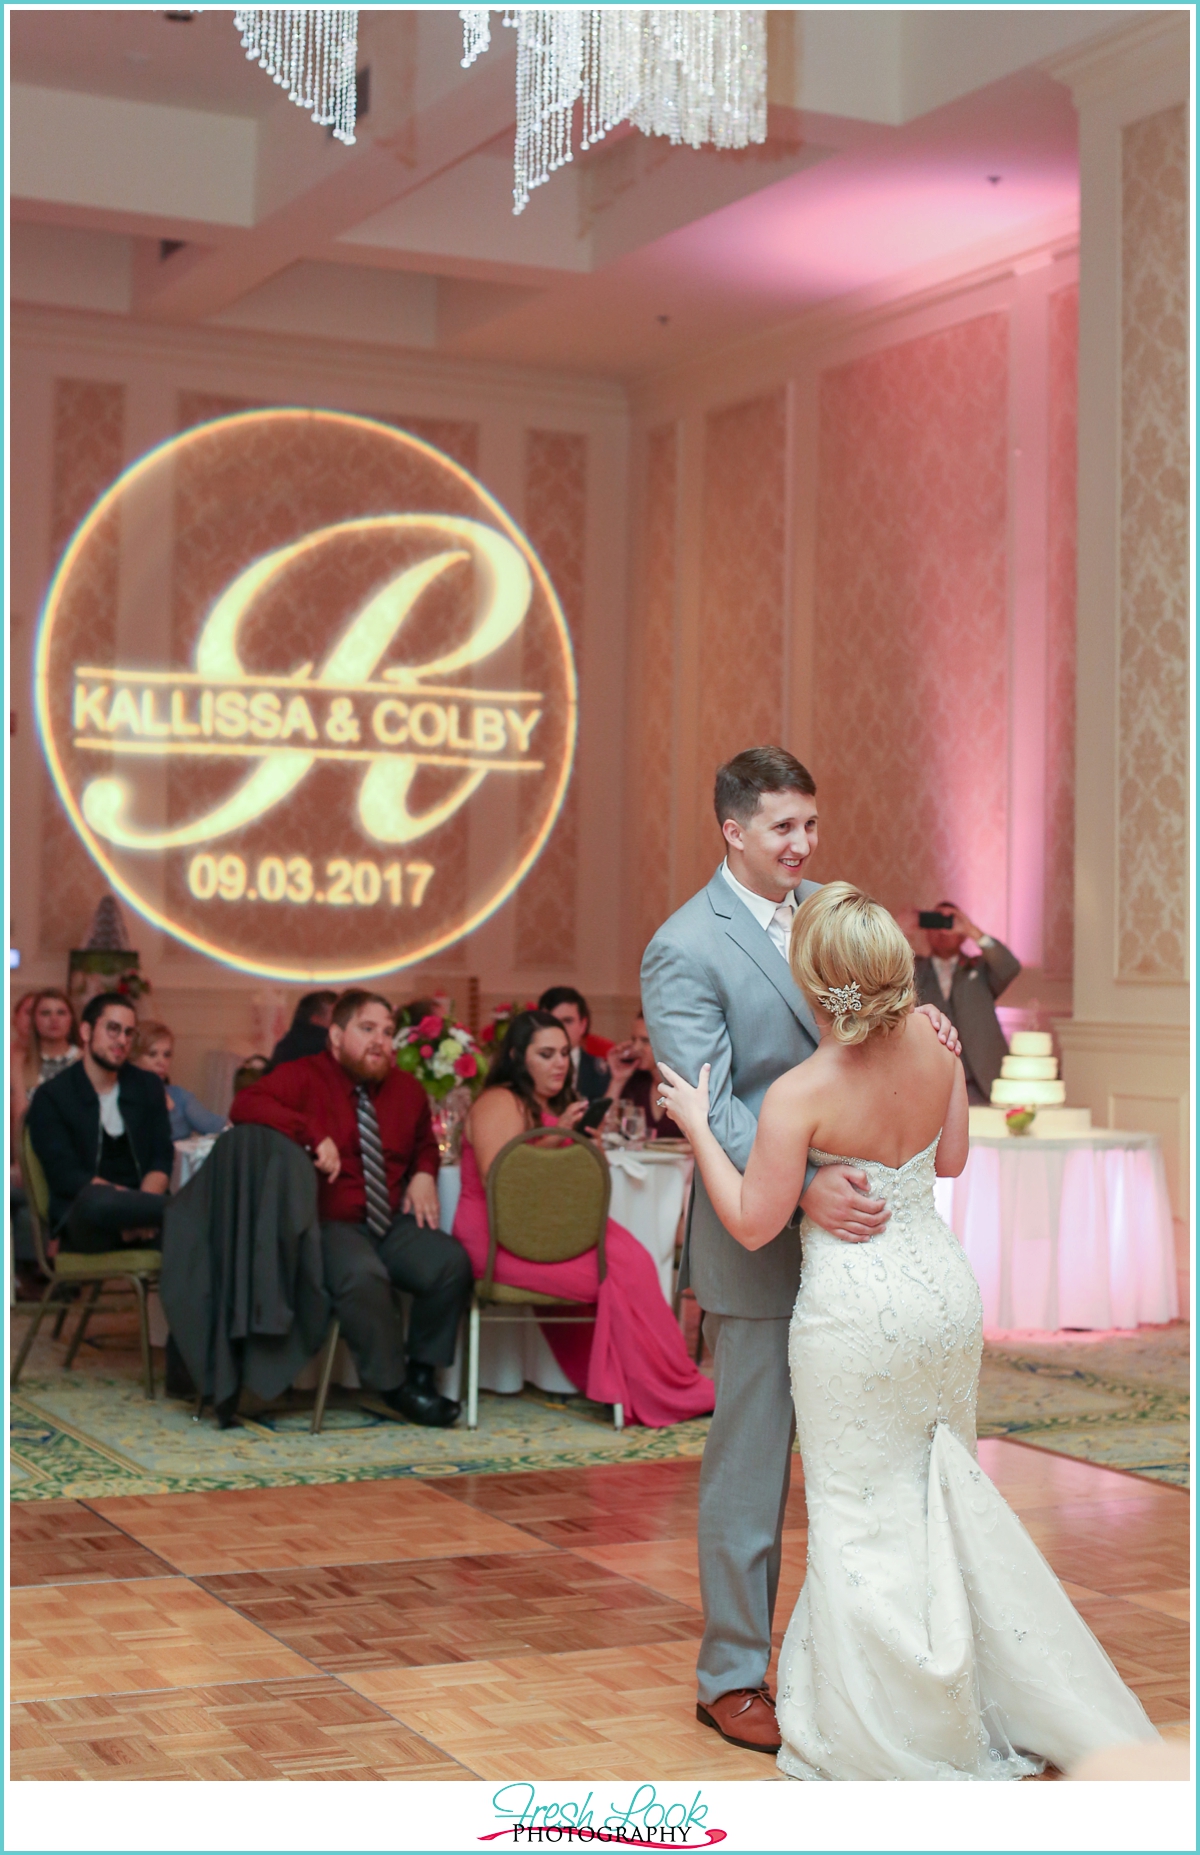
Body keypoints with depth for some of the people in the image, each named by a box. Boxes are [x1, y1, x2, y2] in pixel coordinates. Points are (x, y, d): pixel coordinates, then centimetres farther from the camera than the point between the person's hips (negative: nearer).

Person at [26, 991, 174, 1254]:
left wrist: (136, 1211, -15)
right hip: (81, 1218, -3)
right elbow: (64, 1174, -7)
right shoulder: (50, 1096, 4)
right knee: (96, 1200, -40)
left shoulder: (149, 1087, 16)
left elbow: (161, 1160, 7)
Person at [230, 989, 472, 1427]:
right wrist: (314, 1135, -27)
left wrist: (424, 1174, 10)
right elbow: (245, 1104, -18)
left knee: (452, 1263, -23)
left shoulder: (407, 1089, 17)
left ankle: (423, 1371, -3)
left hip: (394, 1224, 5)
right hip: (330, 1225, -5)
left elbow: (425, 1142, 34)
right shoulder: (304, 1077, -1)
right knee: (362, 1274, -37)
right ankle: (394, 1386, -17)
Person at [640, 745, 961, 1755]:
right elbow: (711, 1106, -21)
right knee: (750, 1464, 4)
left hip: (852, 1228, 7)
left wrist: (918, 1018, -9)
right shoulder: (684, 949, -13)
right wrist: (804, 1188, -34)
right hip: (759, 1246, -7)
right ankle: (732, 1676, 18)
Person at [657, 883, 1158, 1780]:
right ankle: (1032, 1700, 31)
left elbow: (753, 1225, -13)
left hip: (858, 1313, -6)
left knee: (862, 1515, 8)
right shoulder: (936, 1042, -5)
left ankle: (884, 1734, 18)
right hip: (946, 1287, 6)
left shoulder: (801, 1094, -21)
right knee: (948, 1492, 22)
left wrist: (698, 1126, -5)